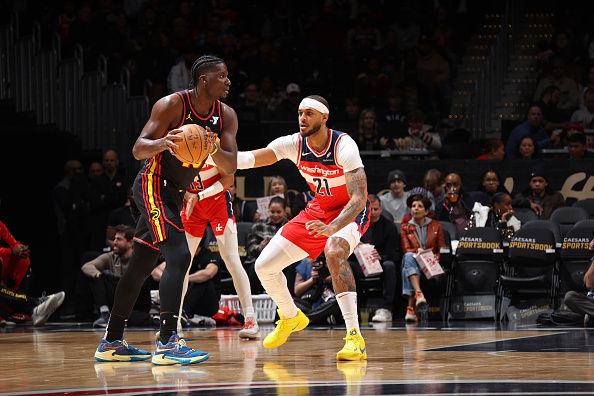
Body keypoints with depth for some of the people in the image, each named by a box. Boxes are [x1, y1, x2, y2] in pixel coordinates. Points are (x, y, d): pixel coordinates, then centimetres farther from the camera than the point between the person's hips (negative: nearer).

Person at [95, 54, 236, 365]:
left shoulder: (226, 116, 1)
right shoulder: (172, 105, -17)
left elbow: (230, 167, -6)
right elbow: (138, 149, -19)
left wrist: (214, 149, -27)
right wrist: (162, 143, -40)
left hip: (174, 193, 9)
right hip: (153, 186, -8)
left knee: (141, 265, 15)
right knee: (179, 256, -23)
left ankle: (111, 343, 25)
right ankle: (167, 343, -29)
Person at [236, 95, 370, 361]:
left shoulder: (344, 146, -29)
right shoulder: (294, 144, -14)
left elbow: (359, 197, -36)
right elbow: (251, 158, -19)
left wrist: (331, 229, -52)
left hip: (351, 212, -6)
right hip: (319, 209, 6)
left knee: (334, 252, -40)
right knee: (264, 266, 1)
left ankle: (355, 337, -40)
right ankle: (290, 318, 32)